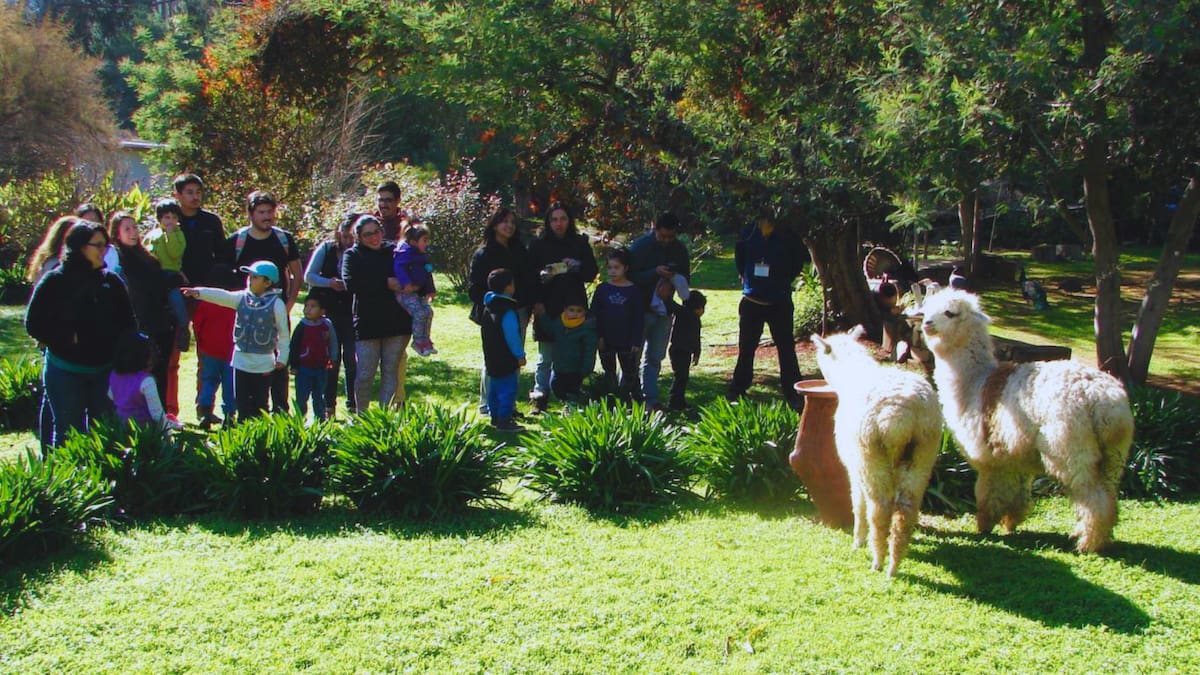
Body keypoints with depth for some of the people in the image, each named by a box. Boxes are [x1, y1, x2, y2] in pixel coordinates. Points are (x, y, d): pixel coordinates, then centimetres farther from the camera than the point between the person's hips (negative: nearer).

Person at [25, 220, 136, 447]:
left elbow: (128, 324, 9)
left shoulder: (112, 281, 4)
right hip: (65, 373, -3)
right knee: (69, 436, 4)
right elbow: (34, 324, -8)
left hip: (106, 372, 3)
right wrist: (68, 339, -16)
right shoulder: (54, 281, -7)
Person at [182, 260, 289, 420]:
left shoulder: (276, 304, -7)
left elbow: (283, 333, -4)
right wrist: (199, 292, -27)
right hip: (241, 360, 4)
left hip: (264, 363, -4)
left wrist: (282, 357, -4)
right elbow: (222, 296, -11)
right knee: (242, 401, 8)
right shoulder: (241, 298, 4)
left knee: (260, 402, 4)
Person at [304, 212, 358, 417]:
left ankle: (354, 407, 8)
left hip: (352, 313, -1)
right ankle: (329, 407, 11)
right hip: (329, 312, 1)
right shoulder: (326, 249, 1)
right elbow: (308, 276, 1)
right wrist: (330, 282, -14)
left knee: (352, 359, -2)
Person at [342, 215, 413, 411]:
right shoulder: (352, 255, 4)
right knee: (365, 374, -1)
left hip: (397, 322, 3)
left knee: (391, 373, 6)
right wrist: (386, 283, -15)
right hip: (367, 323, -3)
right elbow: (351, 283, -13)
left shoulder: (394, 251, 12)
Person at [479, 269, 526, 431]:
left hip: (492, 358, 10)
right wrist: (520, 355, -11)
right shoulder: (507, 311, -21)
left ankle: (495, 417, 26)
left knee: (496, 387, 18)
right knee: (508, 388, -5)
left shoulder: (489, 306, 9)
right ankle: (504, 421, -4)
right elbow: (512, 336, -20)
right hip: (506, 359, -10)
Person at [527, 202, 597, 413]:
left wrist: (578, 267, -12)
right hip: (547, 309, -1)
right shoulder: (538, 245, 3)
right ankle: (540, 398, 6)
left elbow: (592, 273, 9)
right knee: (546, 358, 0)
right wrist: (536, 302, -14)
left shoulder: (580, 244, 9)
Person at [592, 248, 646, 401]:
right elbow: (594, 314, 1)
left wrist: (636, 341, -7)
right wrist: (597, 337, -6)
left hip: (627, 341, -2)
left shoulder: (634, 290, -5)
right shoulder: (602, 289, -1)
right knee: (609, 372, 12)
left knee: (629, 371, 5)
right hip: (606, 341, 2)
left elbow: (639, 318, -4)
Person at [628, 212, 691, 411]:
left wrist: (670, 284, -14)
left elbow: (685, 278, 8)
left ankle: (650, 399, 12)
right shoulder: (640, 246, -11)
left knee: (655, 358, 9)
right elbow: (631, 276, -14)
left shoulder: (680, 250, 3)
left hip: (664, 310, 5)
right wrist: (655, 272, -27)